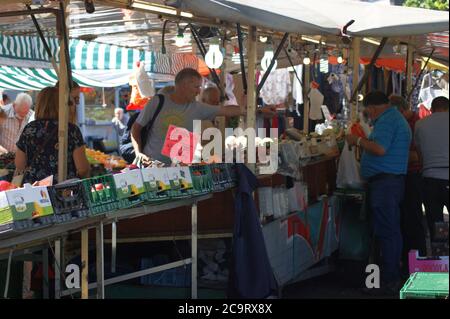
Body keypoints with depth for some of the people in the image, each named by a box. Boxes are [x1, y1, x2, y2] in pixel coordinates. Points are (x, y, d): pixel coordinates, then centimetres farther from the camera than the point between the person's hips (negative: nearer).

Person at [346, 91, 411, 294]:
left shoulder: (387, 120, -12)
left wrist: (358, 141, -11)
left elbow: (380, 148, -25)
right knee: (392, 230, 14)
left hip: (384, 182, -11)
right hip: (394, 180, 11)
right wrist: (363, 142, 21)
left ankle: (389, 281, -8)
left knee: (386, 232, -10)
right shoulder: (396, 118, 22)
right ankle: (394, 276, 21)